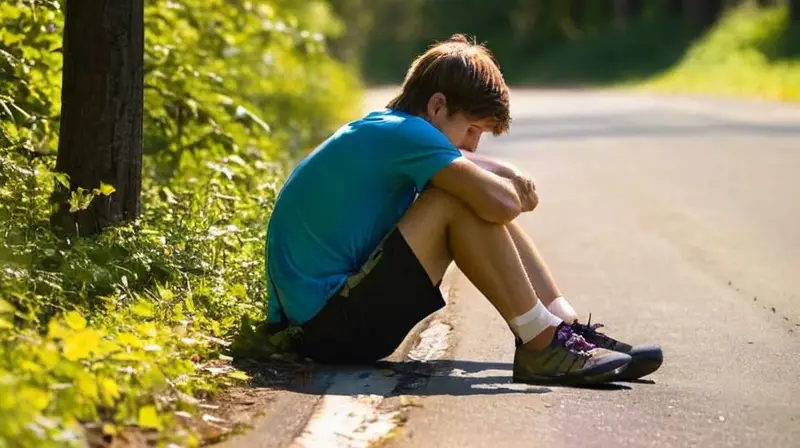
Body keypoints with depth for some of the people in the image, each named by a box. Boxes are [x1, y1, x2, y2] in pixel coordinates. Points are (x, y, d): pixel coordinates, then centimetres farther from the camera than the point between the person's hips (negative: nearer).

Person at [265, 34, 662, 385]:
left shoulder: (380, 130, 13)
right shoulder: (404, 133, -16)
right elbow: (503, 204, -25)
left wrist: (510, 177, -1)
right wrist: (511, 186, 0)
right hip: (332, 325, -10)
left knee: (476, 198, 8)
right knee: (460, 203, -19)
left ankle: (567, 329, 4)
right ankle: (543, 346, -14)